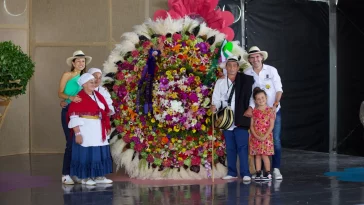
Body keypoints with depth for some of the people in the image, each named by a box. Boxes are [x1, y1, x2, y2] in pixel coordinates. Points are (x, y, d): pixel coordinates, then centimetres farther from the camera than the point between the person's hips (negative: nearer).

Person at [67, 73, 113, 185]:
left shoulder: (98, 95, 11)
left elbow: (105, 112, 16)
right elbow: (74, 117, -14)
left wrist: (107, 127, 9)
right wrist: (77, 133, -20)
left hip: (98, 130, 7)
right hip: (85, 130, -7)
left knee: (100, 152, 9)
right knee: (86, 152, -4)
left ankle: (99, 176, 18)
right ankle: (85, 177, 5)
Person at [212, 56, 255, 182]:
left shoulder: (245, 80, 0)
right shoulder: (220, 83, 7)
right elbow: (216, 99, 4)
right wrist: (214, 106, -13)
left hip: (240, 120, -3)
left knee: (242, 146, -7)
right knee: (230, 148, 9)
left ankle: (245, 173, -4)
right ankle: (232, 172, 15)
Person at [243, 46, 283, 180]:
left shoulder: (271, 70, 0)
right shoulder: (247, 73, 1)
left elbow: (279, 89, 0)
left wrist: (275, 105, -13)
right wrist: (250, 107, -18)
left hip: (274, 111, 0)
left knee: (276, 140, -5)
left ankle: (276, 169, -1)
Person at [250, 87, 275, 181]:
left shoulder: (270, 110, -3)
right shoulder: (254, 111, 4)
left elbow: (271, 125, -6)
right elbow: (251, 125, 2)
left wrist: (265, 136, -14)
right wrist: (256, 136, -12)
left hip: (266, 137, -3)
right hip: (255, 137, 3)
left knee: (264, 155, -6)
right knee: (257, 155, 5)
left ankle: (268, 173, 3)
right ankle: (258, 173, 10)